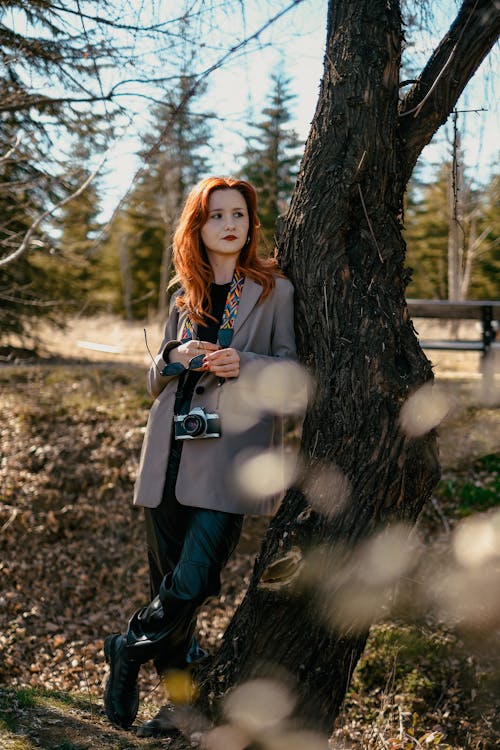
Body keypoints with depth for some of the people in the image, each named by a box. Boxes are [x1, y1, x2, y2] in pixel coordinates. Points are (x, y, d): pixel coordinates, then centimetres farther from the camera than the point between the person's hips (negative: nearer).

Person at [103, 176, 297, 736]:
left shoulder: (274, 290, 4)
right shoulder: (184, 292, 16)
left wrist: (243, 364, -15)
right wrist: (177, 356, -3)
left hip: (231, 452, -4)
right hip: (171, 452, 4)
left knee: (192, 583, -13)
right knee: (168, 582, 6)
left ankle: (128, 649, 15)